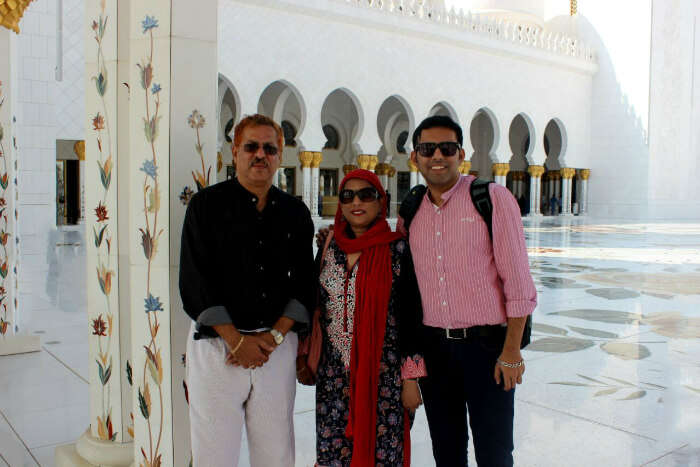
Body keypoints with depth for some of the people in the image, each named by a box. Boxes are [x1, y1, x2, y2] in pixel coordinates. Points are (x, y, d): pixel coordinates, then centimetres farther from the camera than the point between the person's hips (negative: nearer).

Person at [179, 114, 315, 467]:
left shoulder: (295, 212, 10)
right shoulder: (207, 205, 1)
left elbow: (304, 282, 7)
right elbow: (194, 282, -6)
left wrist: (274, 335, -6)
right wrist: (237, 341, -11)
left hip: (278, 345, 3)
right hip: (217, 343, -2)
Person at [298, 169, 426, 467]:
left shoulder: (398, 249, -6)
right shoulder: (329, 248, 7)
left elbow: (411, 318, -6)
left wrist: (410, 380, -7)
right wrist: (305, 359, 14)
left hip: (383, 374, -4)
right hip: (333, 373, 4)